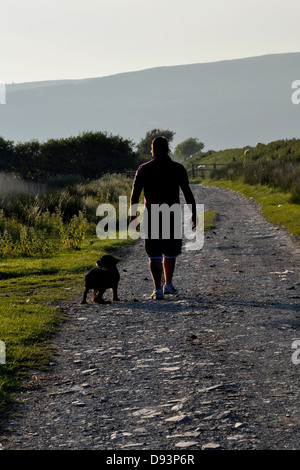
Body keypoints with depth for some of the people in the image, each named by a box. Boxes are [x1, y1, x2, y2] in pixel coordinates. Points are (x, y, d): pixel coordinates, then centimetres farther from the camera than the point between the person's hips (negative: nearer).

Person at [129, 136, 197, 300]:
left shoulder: (143, 169, 0)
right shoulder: (178, 169, 0)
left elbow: (134, 195, -2)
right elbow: (188, 194, -2)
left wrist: (132, 214, 8)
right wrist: (194, 215, 2)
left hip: (152, 218, -1)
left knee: (154, 255, 2)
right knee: (170, 252, 20)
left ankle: (158, 289, -6)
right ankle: (168, 284, 25)